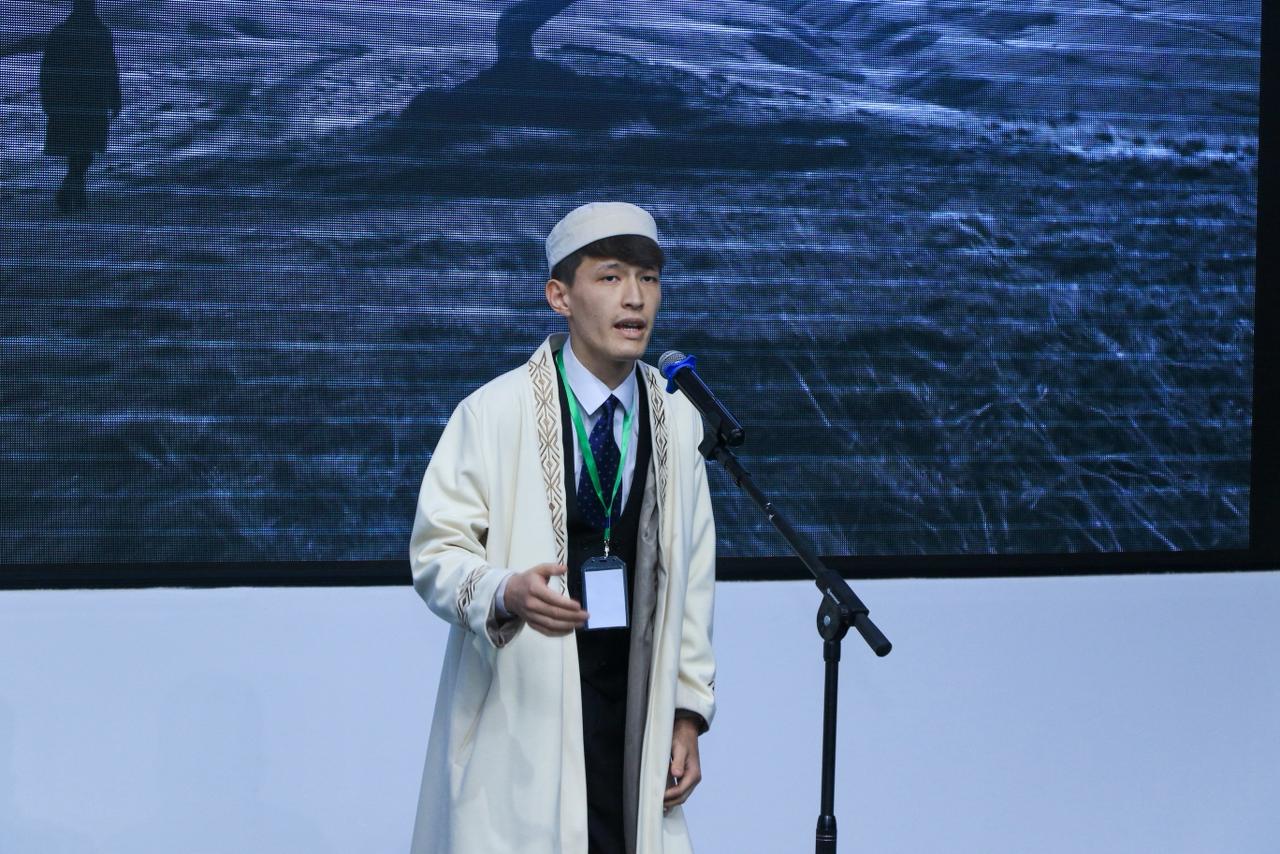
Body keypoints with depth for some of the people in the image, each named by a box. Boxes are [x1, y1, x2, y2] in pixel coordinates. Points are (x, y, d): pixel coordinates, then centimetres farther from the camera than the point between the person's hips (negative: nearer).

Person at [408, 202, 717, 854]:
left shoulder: (678, 420, 10)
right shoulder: (494, 413, -3)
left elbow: (691, 576, 12)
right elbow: (437, 552, -4)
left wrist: (688, 712, 8)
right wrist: (505, 594, -24)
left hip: (636, 712, 3)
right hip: (518, 718, -3)